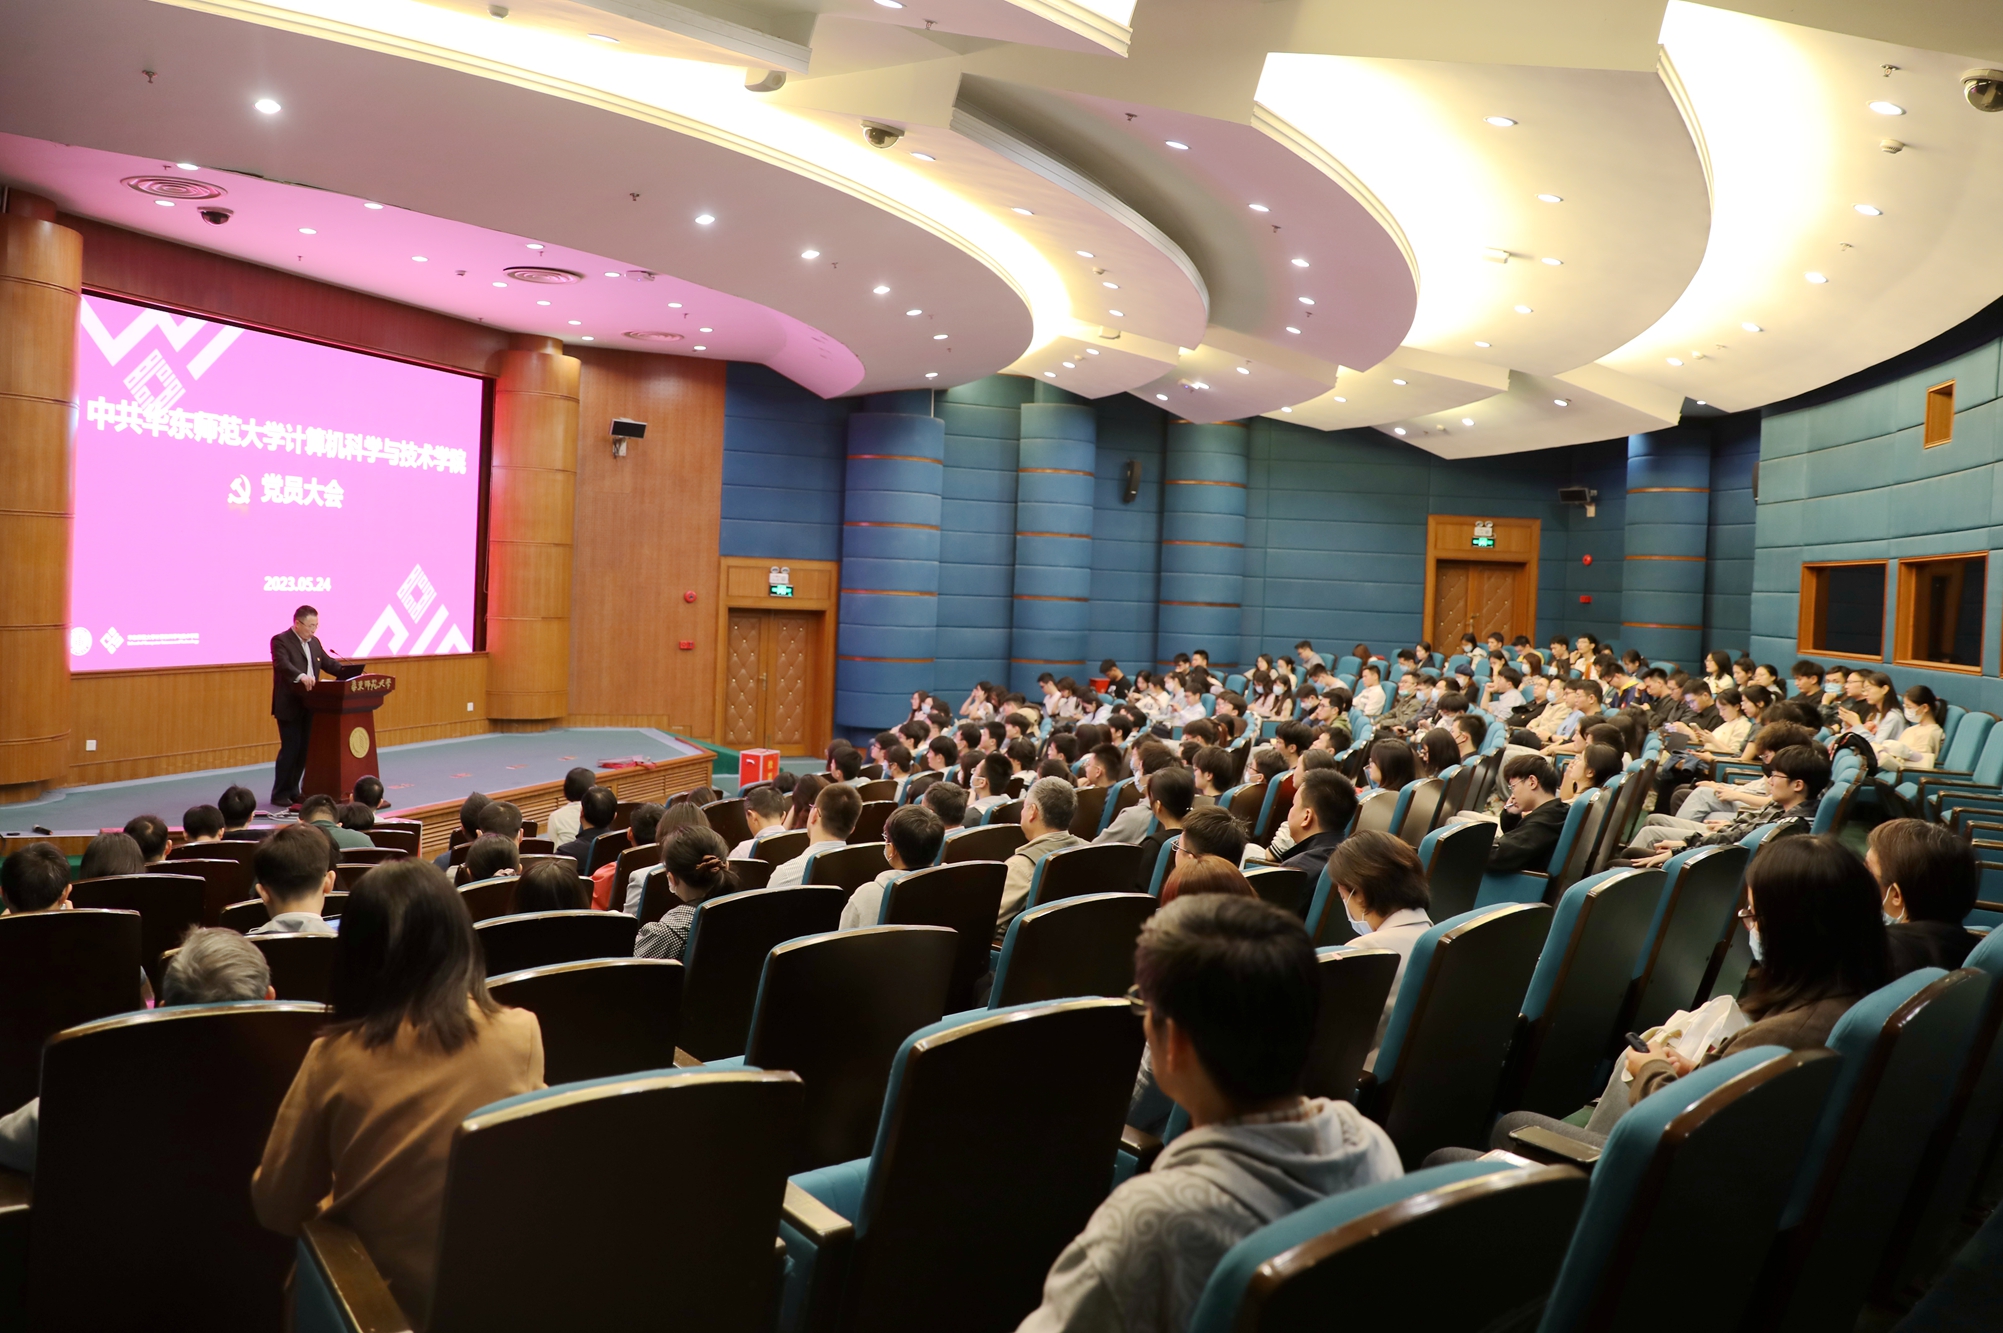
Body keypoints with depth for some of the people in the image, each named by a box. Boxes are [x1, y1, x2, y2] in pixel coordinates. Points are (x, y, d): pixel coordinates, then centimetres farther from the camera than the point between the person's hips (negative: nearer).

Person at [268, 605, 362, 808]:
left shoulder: (314, 643, 15)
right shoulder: (280, 641, -9)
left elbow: (329, 663, 14)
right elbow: (283, 664, -25)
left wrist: (352, 672, -4)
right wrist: (301, 676, -43)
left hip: (308, 705, 7)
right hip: (289, 706, -7)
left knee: (304, 749, 9)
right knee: (290, 749, -6)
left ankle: (293, 790, 18)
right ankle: (280, 794, 3)